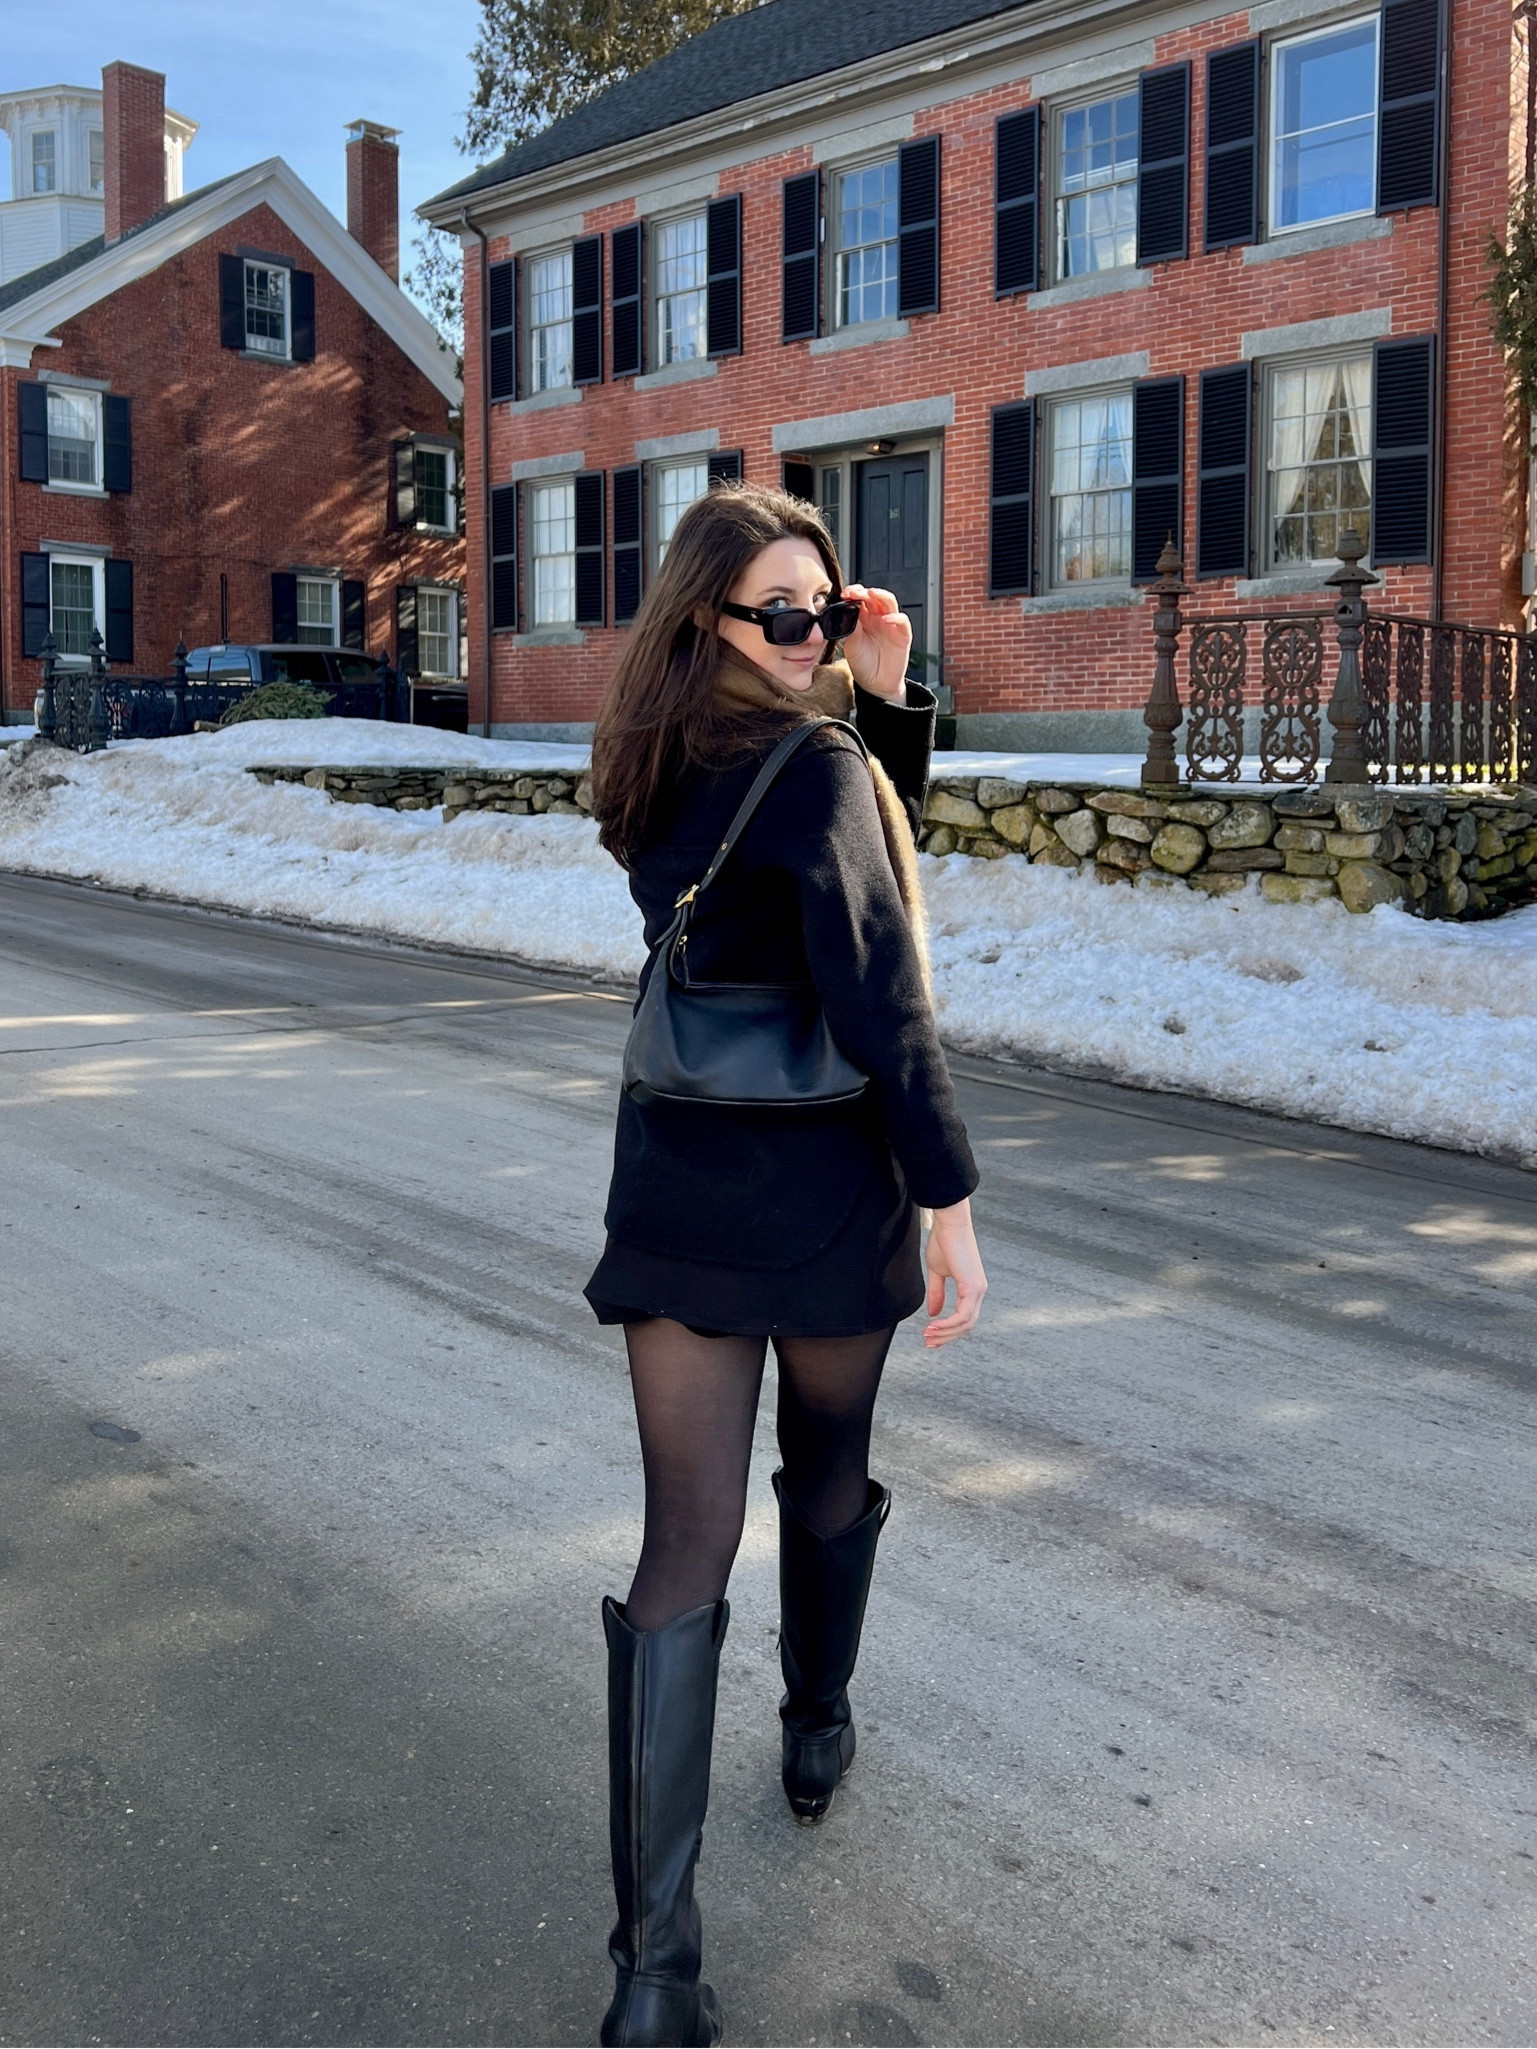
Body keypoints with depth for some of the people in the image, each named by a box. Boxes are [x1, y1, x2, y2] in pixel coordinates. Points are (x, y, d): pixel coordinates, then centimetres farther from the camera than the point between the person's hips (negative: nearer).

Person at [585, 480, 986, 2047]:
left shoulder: (660, 772, 7)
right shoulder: (815, 767, -16)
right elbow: (881, 1004, -21)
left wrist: (882, 697, 7)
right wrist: (952, 1206, -15)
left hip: (672, 1196, 5)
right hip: (823, 1200, -5)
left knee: (685, 1546, 4)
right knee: (827, 1477, 23)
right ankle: (817, 1732, 47)